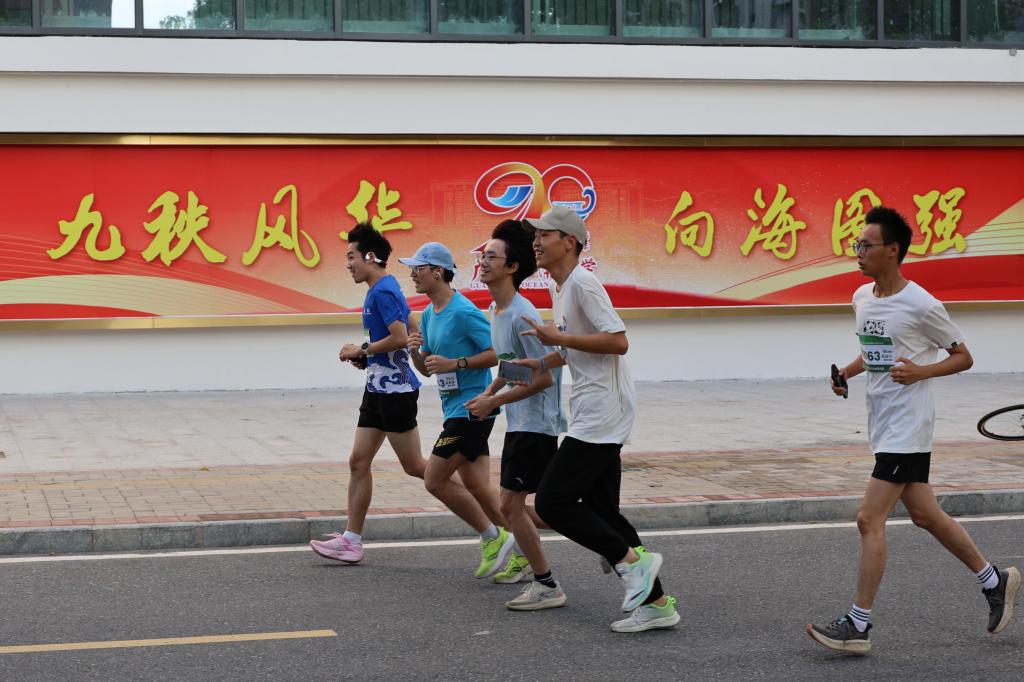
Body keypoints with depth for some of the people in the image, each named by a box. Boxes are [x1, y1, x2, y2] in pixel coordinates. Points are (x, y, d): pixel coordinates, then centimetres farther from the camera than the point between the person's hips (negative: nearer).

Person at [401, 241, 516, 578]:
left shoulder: (464, 312, -16)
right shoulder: (428, 314, 13)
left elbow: (498, 353, -18)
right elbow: (427, 369, 18)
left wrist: (455, 363, -22)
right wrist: (415, 351, -2)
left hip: (471, 408, -9)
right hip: (456, 409, 9)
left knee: (435, 479, -8)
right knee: (477, 488, 9)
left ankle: (492, 536, 3)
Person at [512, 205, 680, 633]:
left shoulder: (582, 284, -13)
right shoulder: (559, 289, 17)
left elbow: (618, 341, -22)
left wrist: (558, 338, -18)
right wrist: (541, 364, 16)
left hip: (602, 412, -10)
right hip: (591, 416, 10)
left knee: (552, 502, -11)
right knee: (600, 510, 8)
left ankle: (630, 559, -5)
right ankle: (656, 602, 10)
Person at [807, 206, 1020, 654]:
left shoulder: (921, 305, -15)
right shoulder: (861, 298, 8)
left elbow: (963, 357, -5)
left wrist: (921, 371, -20)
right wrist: (846, 373, 6)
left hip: (907, 427, -8)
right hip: (882, 424, 8)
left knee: (869, 519, -11)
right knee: (925, 514, 15)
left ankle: (858, 625, -5)